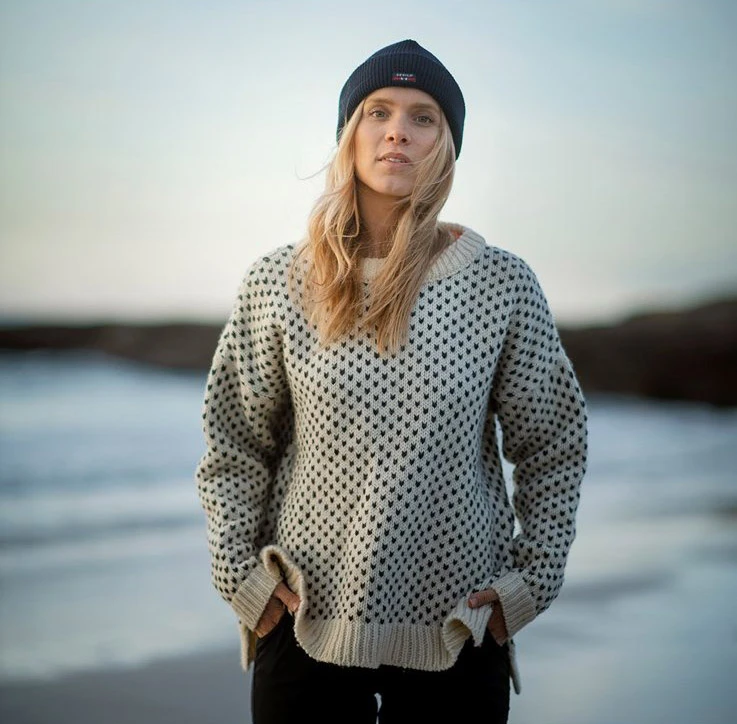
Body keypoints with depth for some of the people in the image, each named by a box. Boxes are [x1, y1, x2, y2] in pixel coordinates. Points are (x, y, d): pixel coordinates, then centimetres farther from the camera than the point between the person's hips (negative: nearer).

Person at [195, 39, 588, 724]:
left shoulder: (502, 283, -4)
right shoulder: (279, 281, -2)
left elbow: (554, 446, 5)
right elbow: (233, 443, 5)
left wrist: (532, 578, 0)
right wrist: (239, 572, -1)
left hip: (458, 629, 0)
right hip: (304, 623, 1)